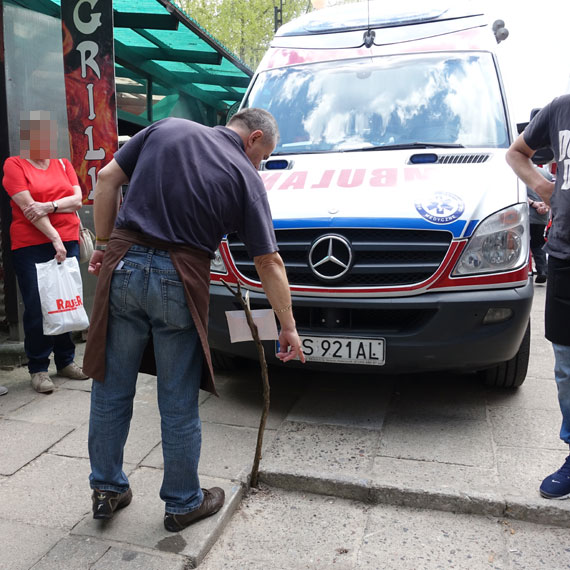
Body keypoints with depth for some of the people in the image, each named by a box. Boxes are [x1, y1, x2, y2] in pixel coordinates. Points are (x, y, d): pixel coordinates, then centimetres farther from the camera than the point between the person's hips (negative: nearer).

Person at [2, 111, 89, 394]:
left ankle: (66, 360, 18)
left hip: (67, 242, 4)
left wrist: (49, 206, -13)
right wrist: (55, 238, -15)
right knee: (36, 309, -2)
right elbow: (27, 206, -8)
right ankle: (38, 368, 9)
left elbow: (77, 200, 4)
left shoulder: (63, 164, 16)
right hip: (30, 246, -4)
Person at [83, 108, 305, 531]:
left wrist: (104, 243, 13)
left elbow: (108, 178, 7)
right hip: (178, 280, -3)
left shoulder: (166, 127, 12)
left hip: (124, 265, 4)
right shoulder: (246, 177, 2)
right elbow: (269, 262, 0)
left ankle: (107, 490, 32)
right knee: (179, 404, 11)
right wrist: (288, 327, 6)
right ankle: (183, 503, 28)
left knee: (111, 388, 16)